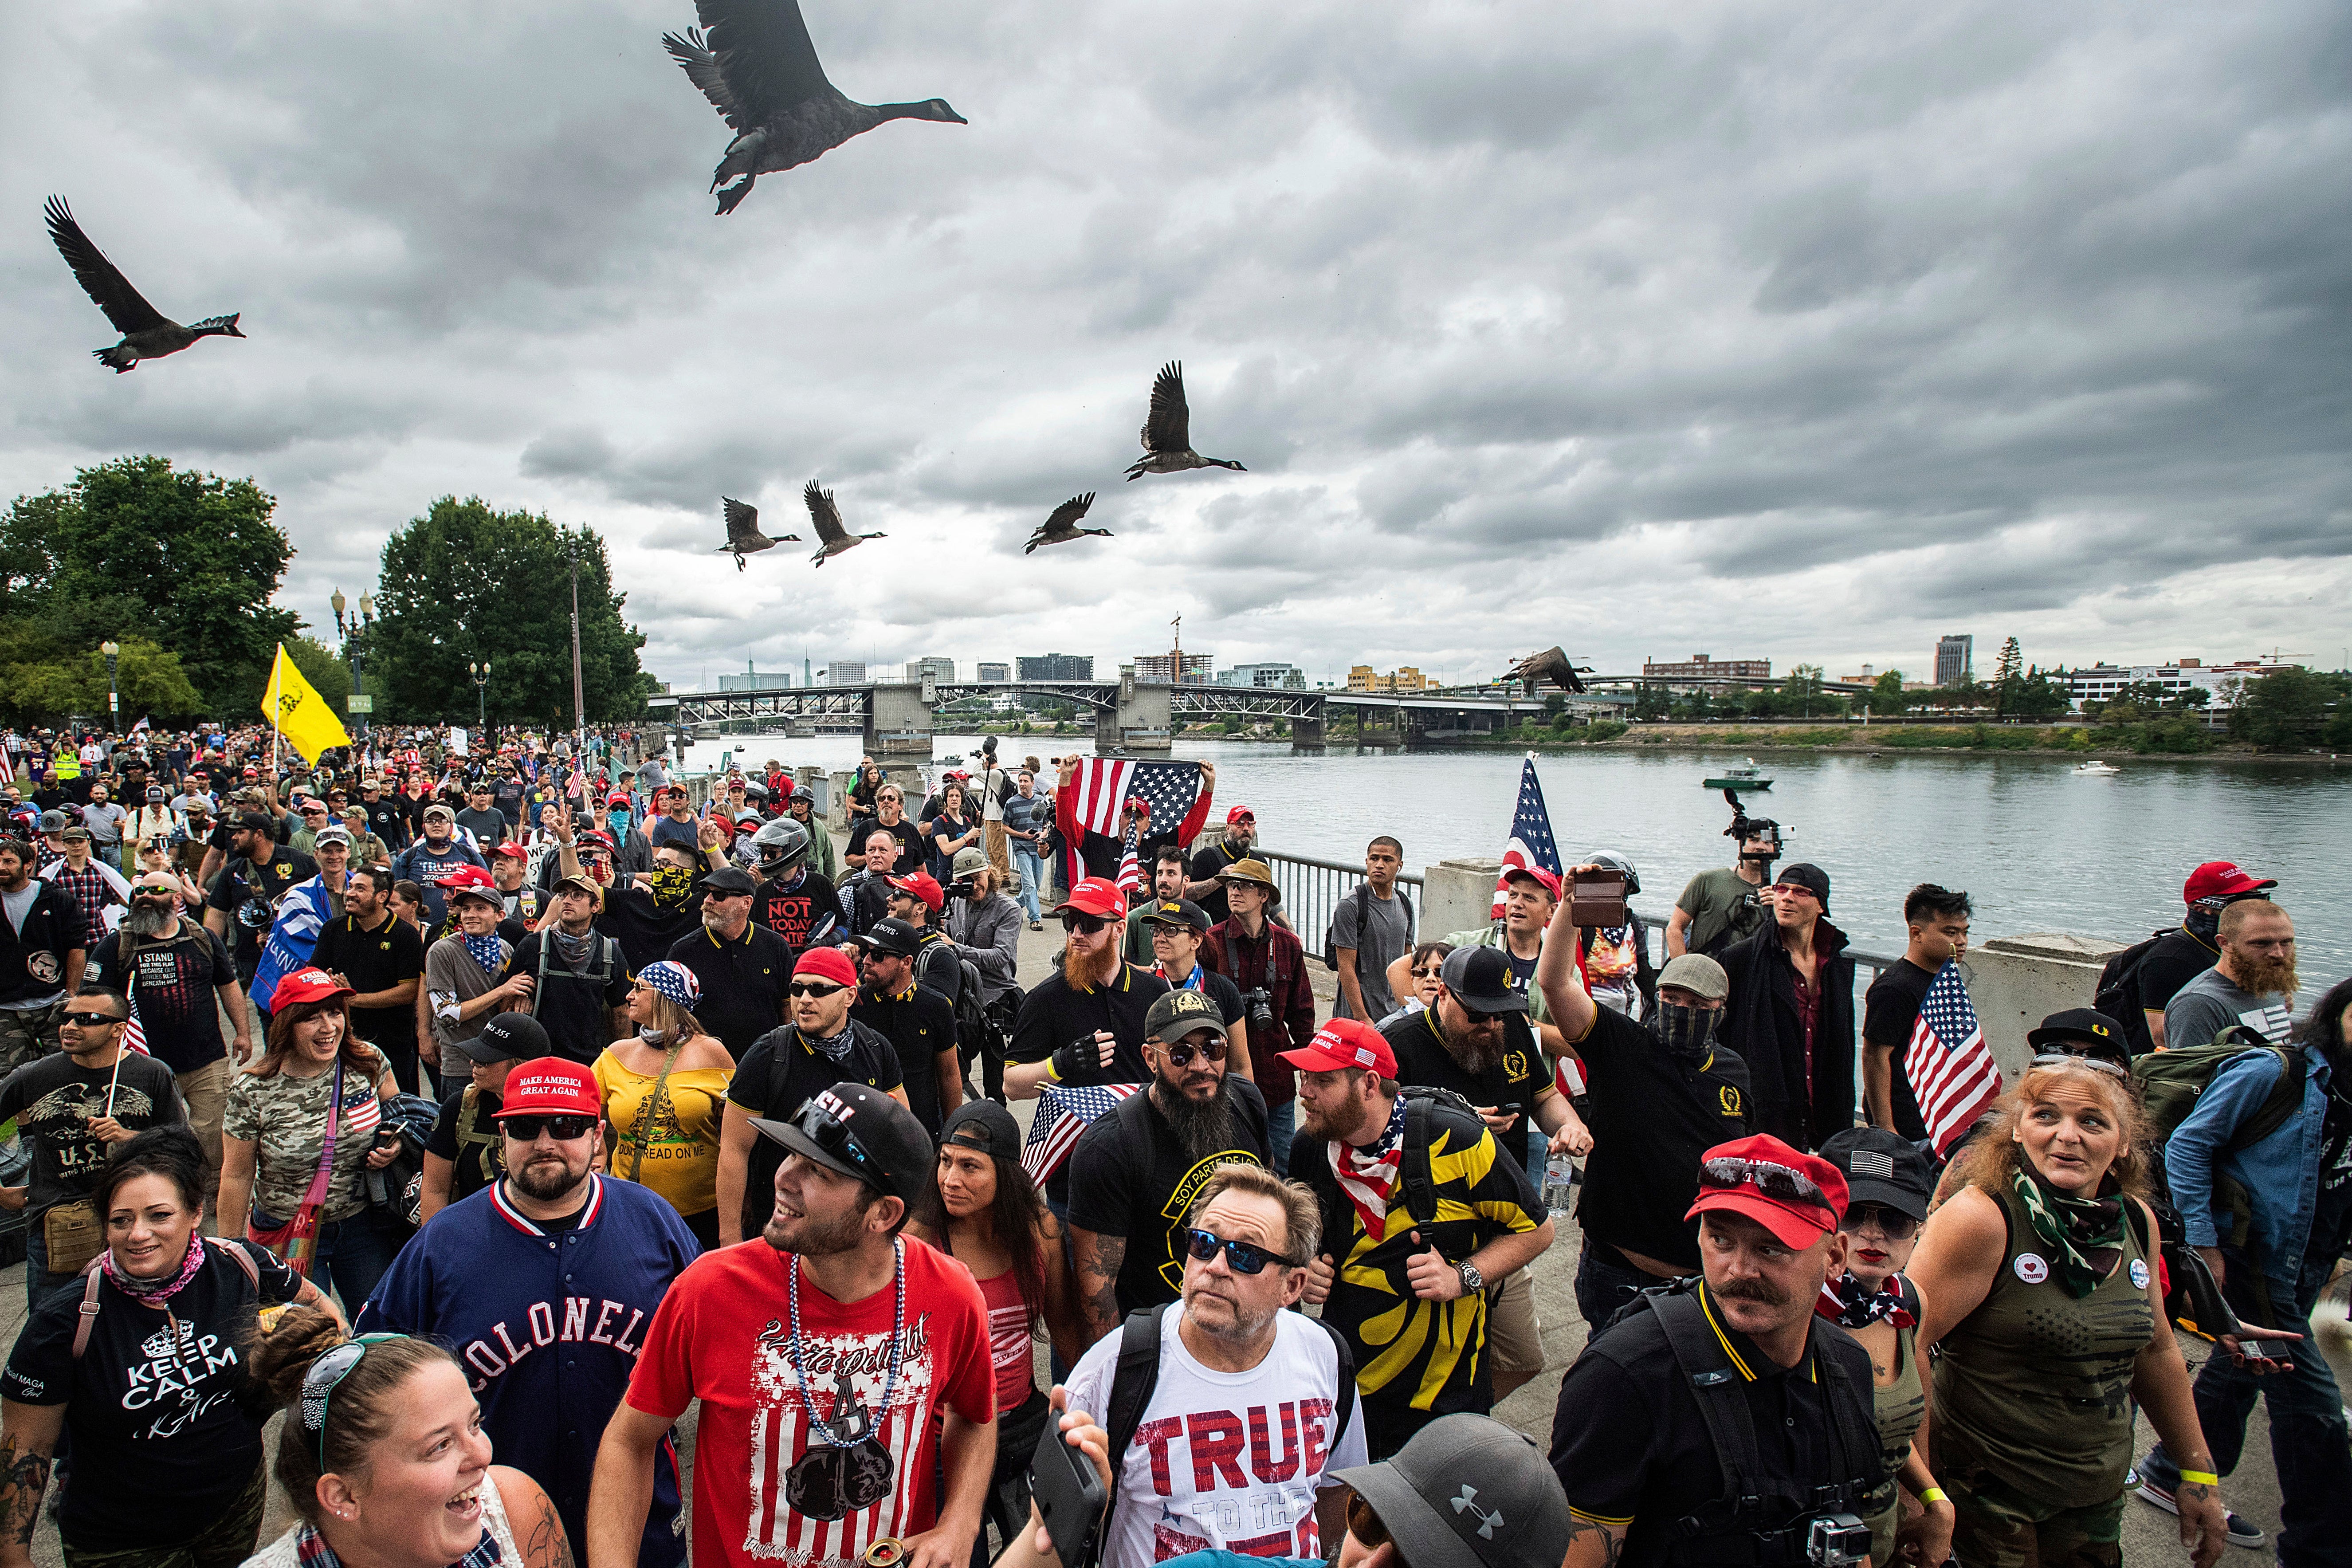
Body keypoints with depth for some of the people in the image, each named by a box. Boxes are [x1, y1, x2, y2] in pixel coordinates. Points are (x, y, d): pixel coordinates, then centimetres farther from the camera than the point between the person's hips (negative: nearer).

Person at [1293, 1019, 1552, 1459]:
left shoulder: (1456, 1138, -20)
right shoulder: (1309, 1147, -7)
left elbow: (1537, 1229, -8)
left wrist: (1462, 1278, -21)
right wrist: (1304, 1268, -7)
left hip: (1443, 1389, -3)